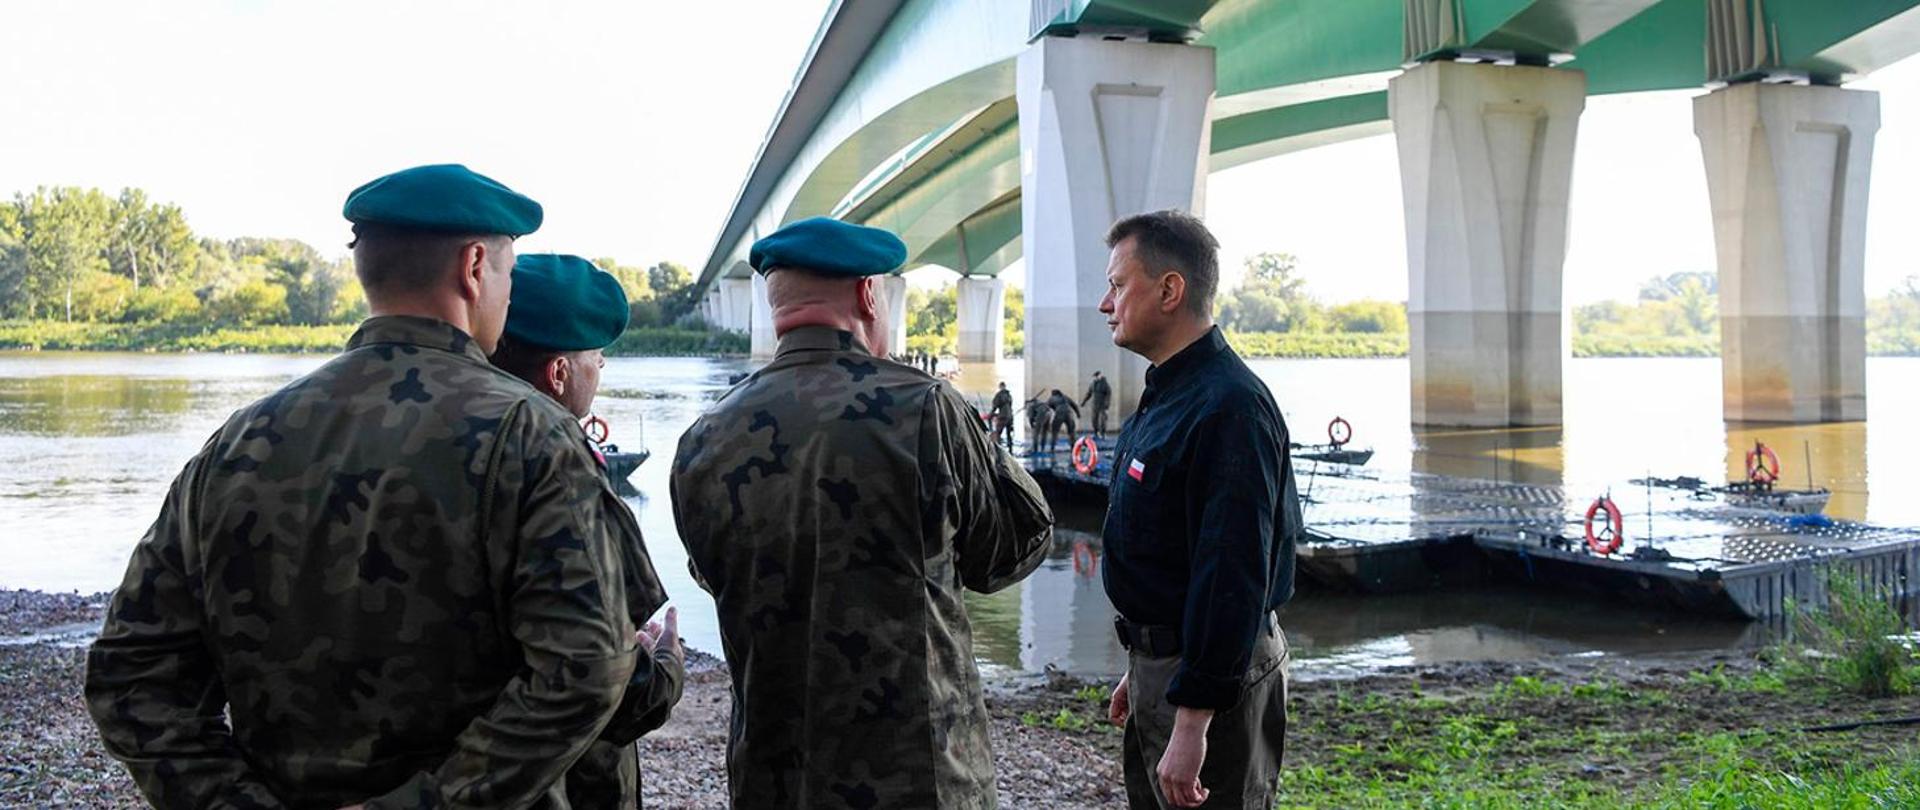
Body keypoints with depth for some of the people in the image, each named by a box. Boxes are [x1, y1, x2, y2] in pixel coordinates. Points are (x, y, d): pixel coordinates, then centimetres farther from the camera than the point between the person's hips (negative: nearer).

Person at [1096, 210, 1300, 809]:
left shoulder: (1228, 407, -23)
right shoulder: (1167, 395, 11)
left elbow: (1230, 575, -28)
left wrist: (1192, 723, -28)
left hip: (1214, 677, -10)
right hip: (1160, 661, 10)